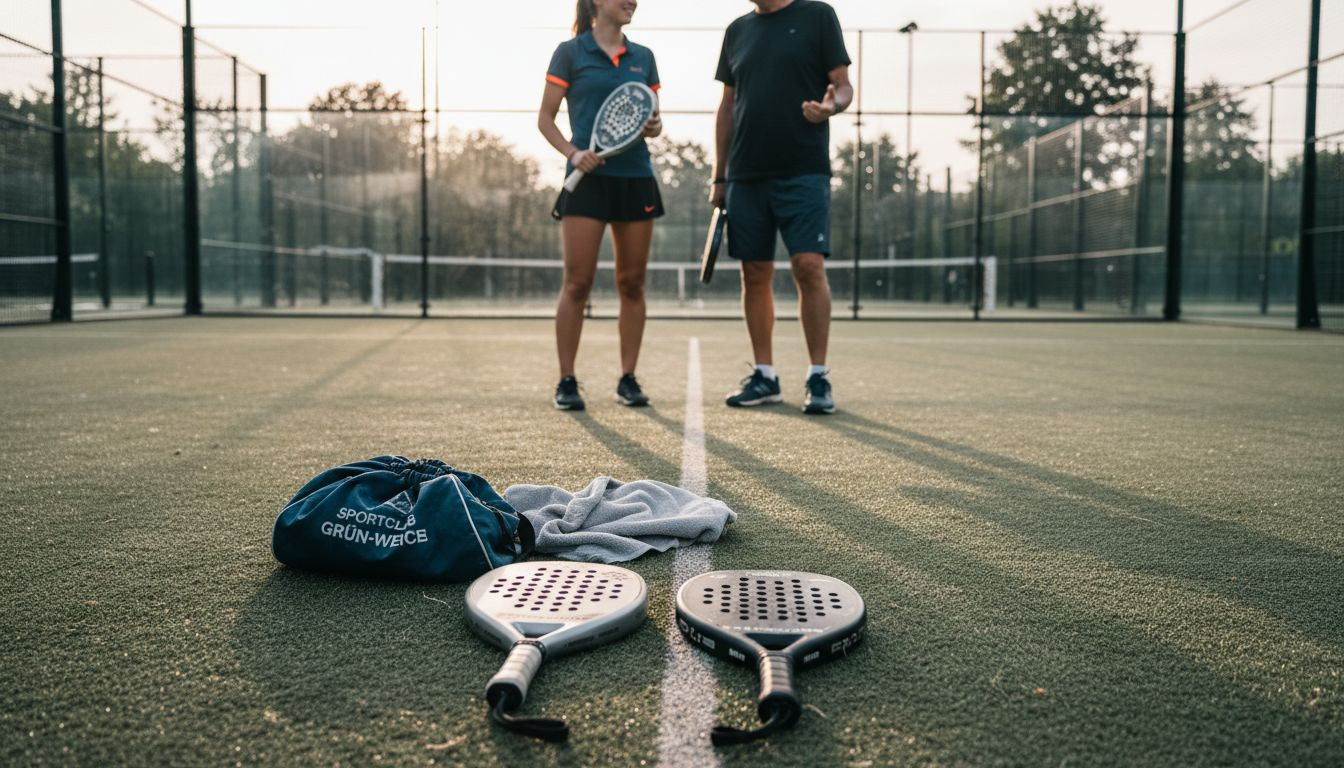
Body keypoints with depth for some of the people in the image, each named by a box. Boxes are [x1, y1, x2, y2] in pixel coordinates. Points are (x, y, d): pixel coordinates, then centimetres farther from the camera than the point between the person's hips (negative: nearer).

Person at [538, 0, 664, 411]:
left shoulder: (643, 57, 14)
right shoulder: (570, 53, 2)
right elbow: (545, 118, 2)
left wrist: (655, 127, -4)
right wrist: (572, 152, -13)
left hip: (635, 177, 4)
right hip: (588, 177, -4)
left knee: (632, 283, 4)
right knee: (577, 283, -5)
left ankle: (628, 379, 13)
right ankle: (567, 381, 4)